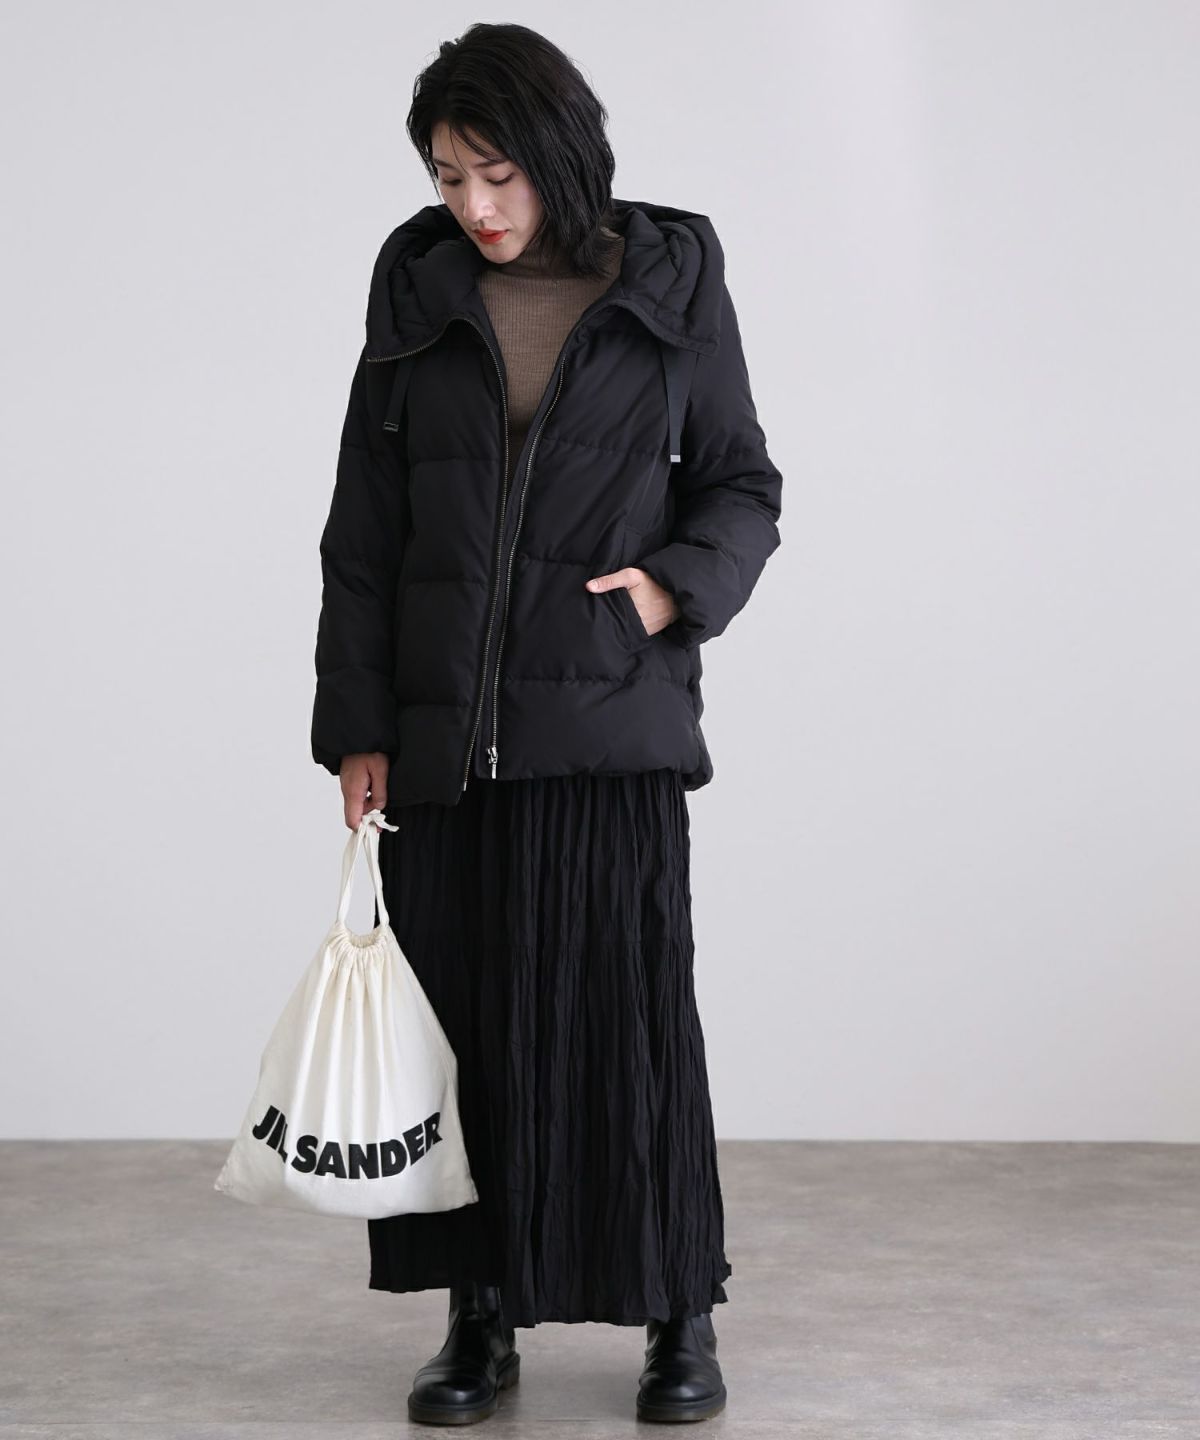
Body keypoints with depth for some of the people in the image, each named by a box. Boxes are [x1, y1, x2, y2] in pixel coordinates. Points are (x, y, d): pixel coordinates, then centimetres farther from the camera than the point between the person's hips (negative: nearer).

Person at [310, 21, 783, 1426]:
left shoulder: (672, 281, 2)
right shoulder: (419, 288, 7)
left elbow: (740, 482, 8)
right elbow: (365, 522, 7)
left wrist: (677, 582, -13)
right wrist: (357, 727, 1)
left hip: (612, 713, -2)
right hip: (445, 718, 2)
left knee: (628, 999, -4)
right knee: (462, 1007, 3)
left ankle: (680, 1317, 11)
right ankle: (481, 1320, 15)